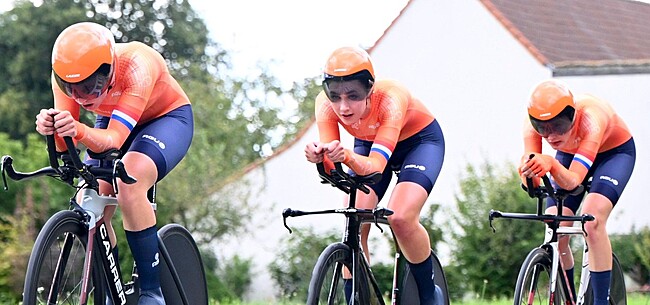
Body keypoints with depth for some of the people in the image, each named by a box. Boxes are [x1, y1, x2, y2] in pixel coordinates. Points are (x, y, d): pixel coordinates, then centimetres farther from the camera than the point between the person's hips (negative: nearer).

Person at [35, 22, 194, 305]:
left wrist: (80, 131, -64)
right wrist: (53, 129, -51)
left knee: (129, 184, -34)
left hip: (167, 117, -5)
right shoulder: (68, 74, -25)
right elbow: (64, 146, -28)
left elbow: (114, 140, -44)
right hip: (113, 121, 5)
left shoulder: (136, 66, -38)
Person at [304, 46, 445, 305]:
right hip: (367, 144, 4)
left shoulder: (390, 98, -39)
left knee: (400, 218, -26)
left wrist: (348, 157, -68)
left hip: (420, 140, -4)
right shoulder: (326, 103, -29)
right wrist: (320, 156, -57)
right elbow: (330, 167, -34)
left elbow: (376, 165, -47)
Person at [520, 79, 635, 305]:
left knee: (592, 222, -28)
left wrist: (552, 164, -69)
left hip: (614, 152, -4)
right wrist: (530, 172, -56)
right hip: (569, 154, 4)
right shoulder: (533, 123, -29)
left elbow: (573, 180, -48)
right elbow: (533, 181, -33)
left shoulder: (591, 118, -41)